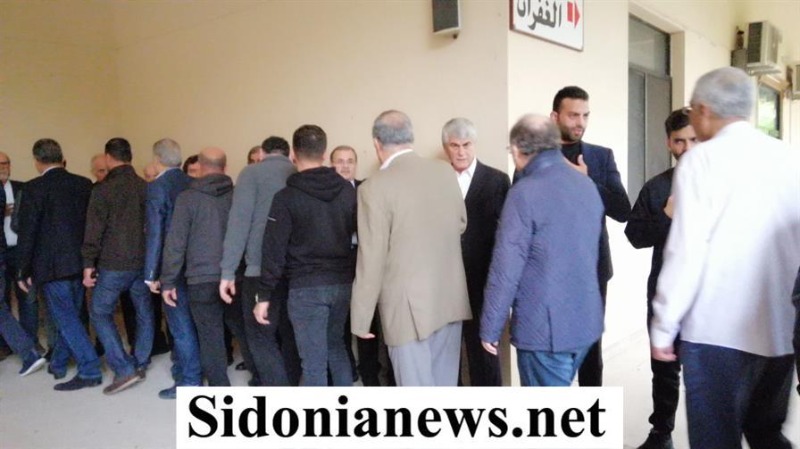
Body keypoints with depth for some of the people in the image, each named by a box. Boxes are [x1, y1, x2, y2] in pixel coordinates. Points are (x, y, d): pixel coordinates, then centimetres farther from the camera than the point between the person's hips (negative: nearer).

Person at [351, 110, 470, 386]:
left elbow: (372, 260, -14)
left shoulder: (376, 187, -14)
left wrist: (361, 318, -4)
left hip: (409, 306, -6)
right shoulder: (445, 173, 3)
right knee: (445, 386, 19)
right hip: (451, 299, 6)